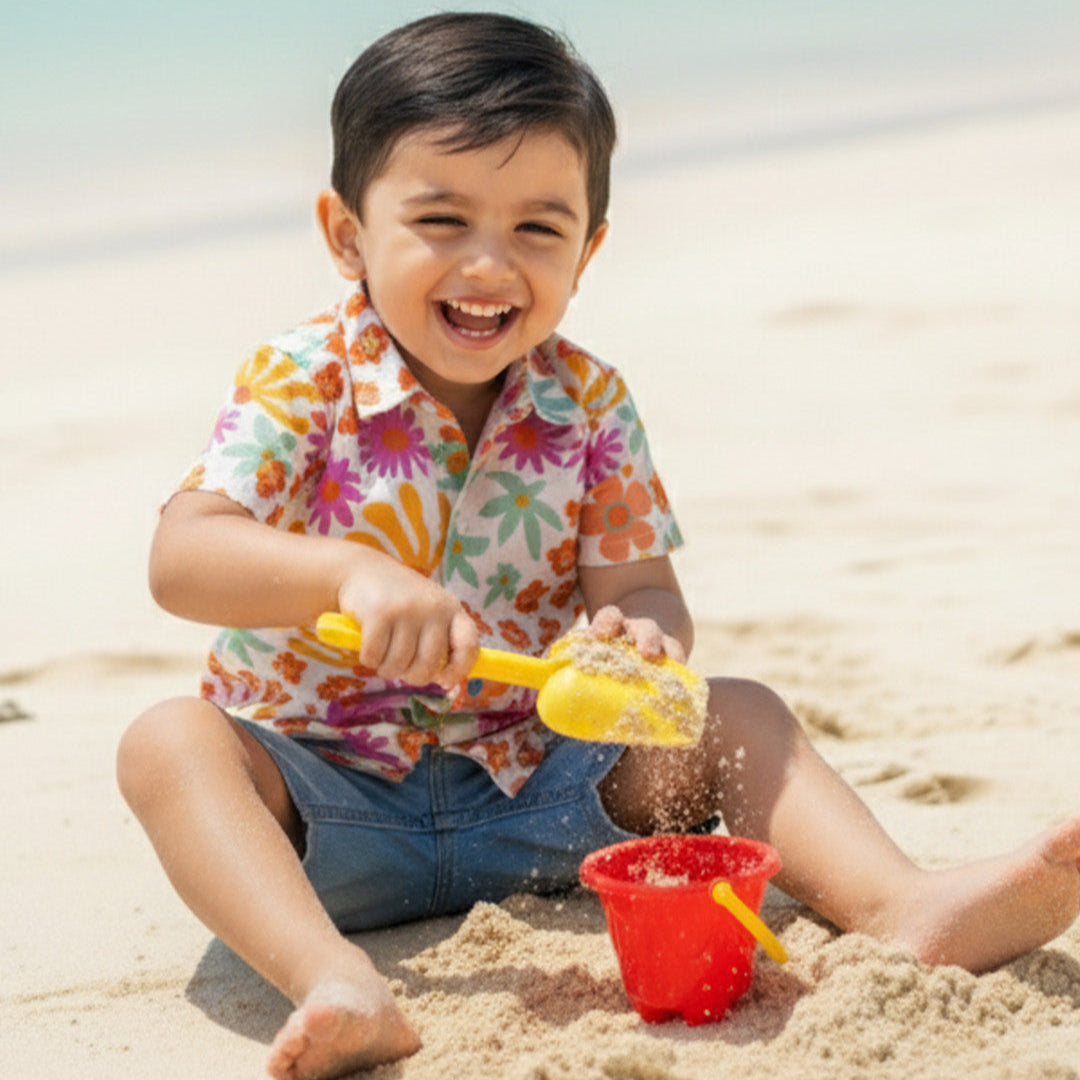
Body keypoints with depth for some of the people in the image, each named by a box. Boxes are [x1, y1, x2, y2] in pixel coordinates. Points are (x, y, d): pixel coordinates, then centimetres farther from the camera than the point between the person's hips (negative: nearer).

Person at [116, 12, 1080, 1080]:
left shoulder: (589, 404, 0)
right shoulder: (301, 382, -10)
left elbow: (646, 592, -5)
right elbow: (180, 559, -21)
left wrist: (639, 644, -31)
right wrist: (353, 573, -39)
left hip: (533, 790, 3)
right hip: (326, 807, -2)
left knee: (736, 716, -11)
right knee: (167, 740, -30)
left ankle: (906, 907, -29)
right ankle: (334, 982, -51)